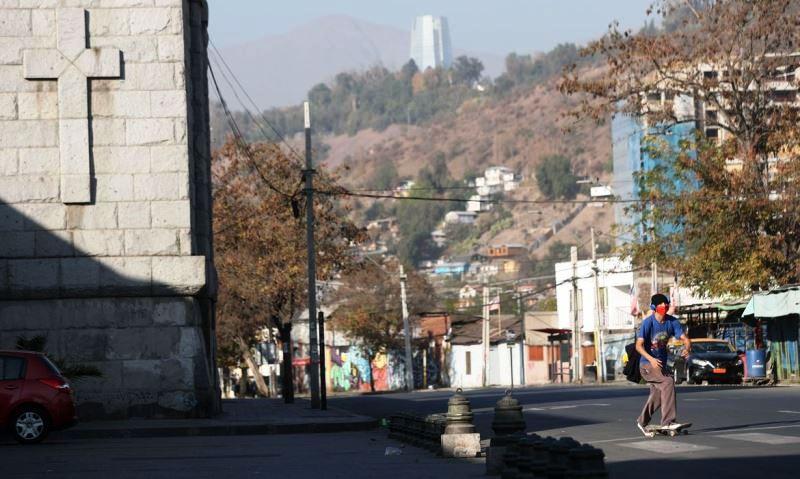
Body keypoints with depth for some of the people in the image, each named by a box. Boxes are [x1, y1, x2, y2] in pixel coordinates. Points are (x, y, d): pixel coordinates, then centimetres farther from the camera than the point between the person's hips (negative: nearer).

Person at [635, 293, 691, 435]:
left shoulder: (672, 321, -4)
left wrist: (687, 348, -31)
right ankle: (668, 421, -28)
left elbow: (684, 338, -7)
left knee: (657, 395, 15)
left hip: (661, 363, 7)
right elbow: (639, 345, -21)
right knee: (668, 382, -26)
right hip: (647, 364, -7)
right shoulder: (648, 322, -18)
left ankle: (642, 422, 37)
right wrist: (651, 359, -36)